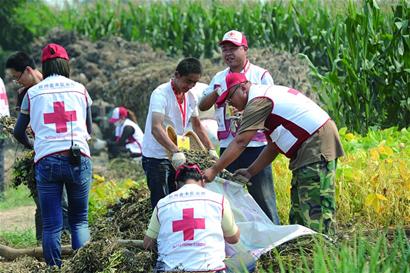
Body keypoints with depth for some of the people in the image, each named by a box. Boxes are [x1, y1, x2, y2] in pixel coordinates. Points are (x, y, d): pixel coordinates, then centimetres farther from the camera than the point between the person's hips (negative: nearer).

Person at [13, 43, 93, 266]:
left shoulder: (33, 93, 9)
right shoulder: (79, 89, 11)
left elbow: (18, 132, 14)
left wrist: (32, 146, 34)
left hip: (46, 160, -1)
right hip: (79, 159, 1)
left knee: (51, 225, 2)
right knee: (79, 221, 10)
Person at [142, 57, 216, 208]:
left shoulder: (190, 97, 6)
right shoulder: (161, 94, -18)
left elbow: (197, 126, 21)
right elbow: (156, 128, -31)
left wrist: (211, 149, 9)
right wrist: (176, 151, -43)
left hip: (177, 158, 8)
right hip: (156, 157, -8)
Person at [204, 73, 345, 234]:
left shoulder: (258, 101, -12)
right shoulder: (266, 95, 20)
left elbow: (240, 142, -17)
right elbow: (273, 146, 20)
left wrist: (214, 171, -13)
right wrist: (250, 172, 16)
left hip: (317, 146, -11)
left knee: (316, 208, -14)